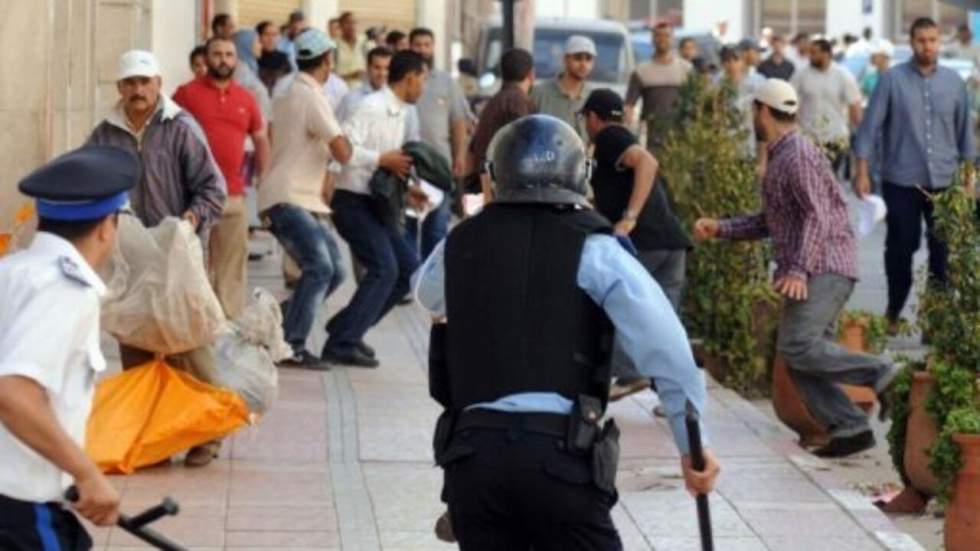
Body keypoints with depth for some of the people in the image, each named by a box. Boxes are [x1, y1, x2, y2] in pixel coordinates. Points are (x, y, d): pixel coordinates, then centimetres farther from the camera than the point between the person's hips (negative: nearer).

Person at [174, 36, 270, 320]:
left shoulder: (246, 99, 11)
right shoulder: (187, 93, 0)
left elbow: (261, 140, 21)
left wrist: (262, 180, 15)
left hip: (234, 195, 4)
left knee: (232, 264, 7)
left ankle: (230, 321, 14)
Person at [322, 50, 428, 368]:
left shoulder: (400, 114, 14)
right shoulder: (372, 108, -15)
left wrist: (405, 190, 8)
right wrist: (382, 159, -25)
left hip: (375, 203, 10)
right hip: (353, 201, -10)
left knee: (408, 267, 9)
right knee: (384, 269, -17)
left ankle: (347, 329, 15)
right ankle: (341, 344, -13)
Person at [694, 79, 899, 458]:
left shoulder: (798, 156, -10)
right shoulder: (781, 158, 21)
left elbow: (818, 216, -20)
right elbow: (771, 222, 27)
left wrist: (799, 269, -28)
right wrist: (719, 229, 20)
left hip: (823, 269, -10)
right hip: (808, 274, 10)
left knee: (797, 346, -22)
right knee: (802, 358, 1)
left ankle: (879, 373, -18)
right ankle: (849, 428, -5)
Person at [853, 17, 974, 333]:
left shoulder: (954, 81, 5)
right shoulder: (892, 79, -4)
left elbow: (964, 129, 12)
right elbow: (871, 125, -4)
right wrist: (862, 171, -8)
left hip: (945, 181, 2)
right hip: (901, 181, -2)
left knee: (944, 250, 3)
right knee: (901, 248, 6)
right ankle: (893, 312, 22)